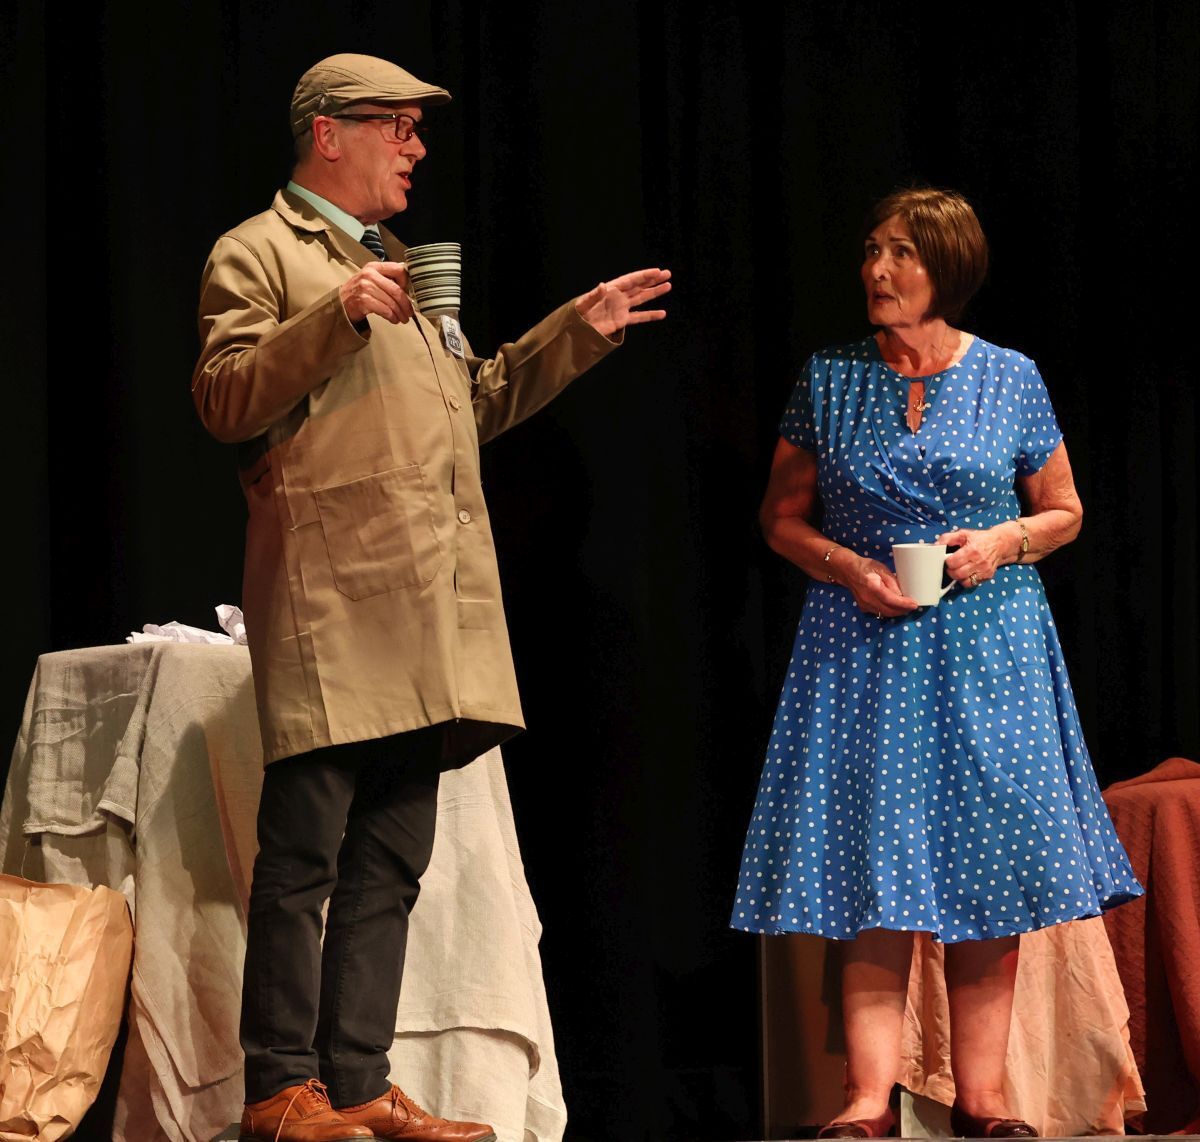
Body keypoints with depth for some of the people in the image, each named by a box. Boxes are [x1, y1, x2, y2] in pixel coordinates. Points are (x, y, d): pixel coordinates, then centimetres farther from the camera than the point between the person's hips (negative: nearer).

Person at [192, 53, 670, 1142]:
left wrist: (578, 330, 26)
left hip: (430, 611, 9)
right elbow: (225, 401, -11)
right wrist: (335, 316, -20)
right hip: (330, 605, -9)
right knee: (303, 857, -8)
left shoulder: (401, 266, 28)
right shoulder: (256, 255, 1)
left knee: (390, 864, 7)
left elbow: (476, 401, 33)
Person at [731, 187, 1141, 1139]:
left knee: (989, 881, -1)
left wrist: (1005, 541, -10)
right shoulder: (829, 382, 5)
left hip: (986, 650, 0)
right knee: (874, 883, -7)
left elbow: (1064, 513, 11)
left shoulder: (1011, 380, 3)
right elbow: (783, 518, 10)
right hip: (865, 651, 0)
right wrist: (847, 567, -9)